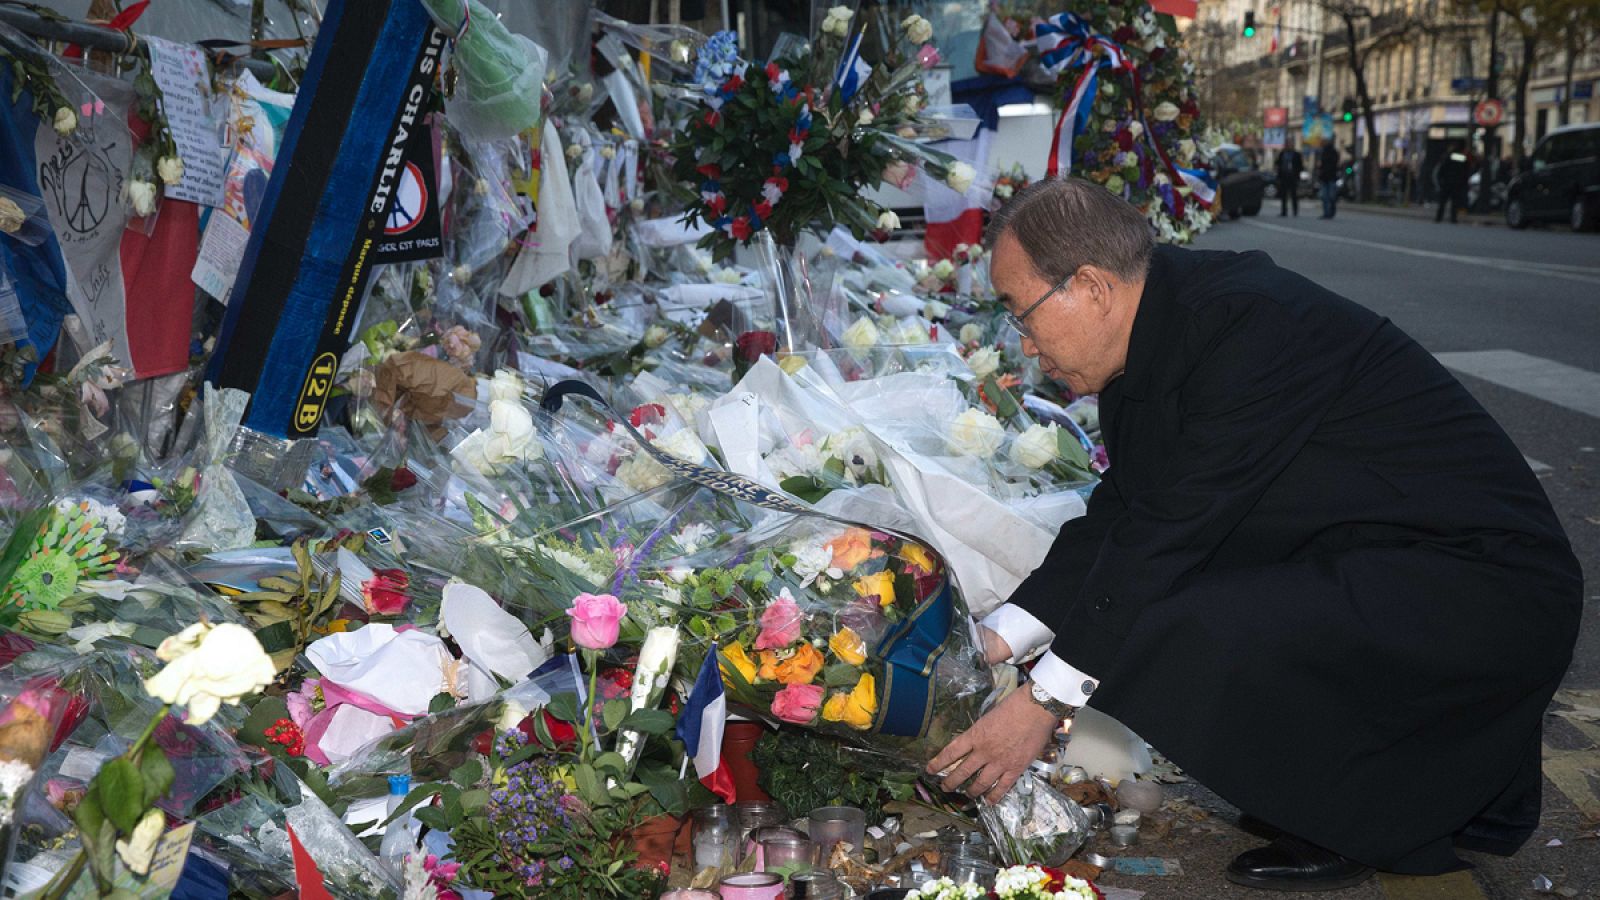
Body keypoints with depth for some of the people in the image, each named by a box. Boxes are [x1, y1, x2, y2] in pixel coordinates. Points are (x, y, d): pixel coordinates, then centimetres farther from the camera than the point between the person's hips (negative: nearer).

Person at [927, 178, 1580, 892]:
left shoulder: (1250, 324, -24)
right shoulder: (1153, 332, 4)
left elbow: (1172, 530, -24)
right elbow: (1117, 516, 9)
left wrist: (1046, 700, -18)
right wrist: (1001, 638, 4)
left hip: (1487, 588, -10)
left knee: (1208, 641, -29)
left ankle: (1374, 817, 0)